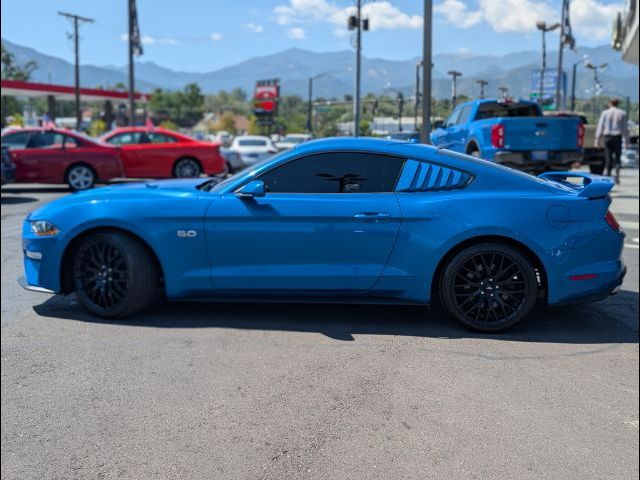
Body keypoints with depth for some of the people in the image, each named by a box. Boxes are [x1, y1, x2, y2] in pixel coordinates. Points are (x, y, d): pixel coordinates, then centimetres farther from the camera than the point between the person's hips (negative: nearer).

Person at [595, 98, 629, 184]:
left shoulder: (605, 113, 3)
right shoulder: (622, 113, 4)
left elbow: (600, 127, 0)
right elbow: (625, 128, 4)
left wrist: (597, 140, 3)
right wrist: (626, 141, 9)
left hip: (607, 137, 0)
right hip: (617, 137, 0)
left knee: (608, 158, 6)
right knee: (617, 157, 5)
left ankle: (608, 175, 6)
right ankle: (617, 175, -11)